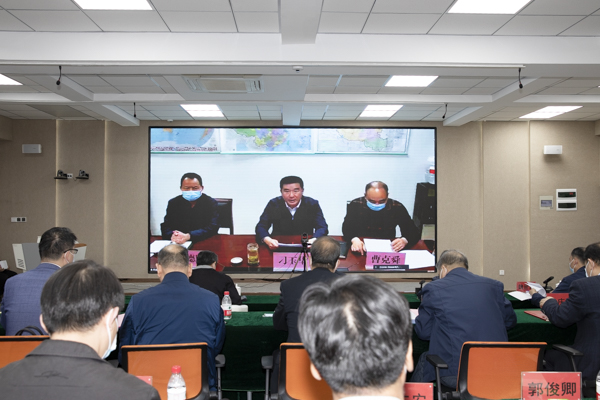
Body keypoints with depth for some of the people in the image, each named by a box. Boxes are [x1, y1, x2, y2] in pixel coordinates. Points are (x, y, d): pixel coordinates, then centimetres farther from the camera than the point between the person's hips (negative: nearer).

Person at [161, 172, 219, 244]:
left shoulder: (211, 203, 2)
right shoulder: (173, 203, 9)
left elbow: (212, 227, -10)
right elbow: (166, 226, 4)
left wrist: (188, 236, -23)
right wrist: (172, 235, -22)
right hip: (178, 245, 1)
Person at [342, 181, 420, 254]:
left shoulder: (397, 208, -8)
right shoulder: (355, 205, -8)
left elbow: (414, 233, -7)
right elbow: (347, 228, -7)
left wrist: (404, 240, -30)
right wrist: (354, 239, -30)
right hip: (361, 250, -1)